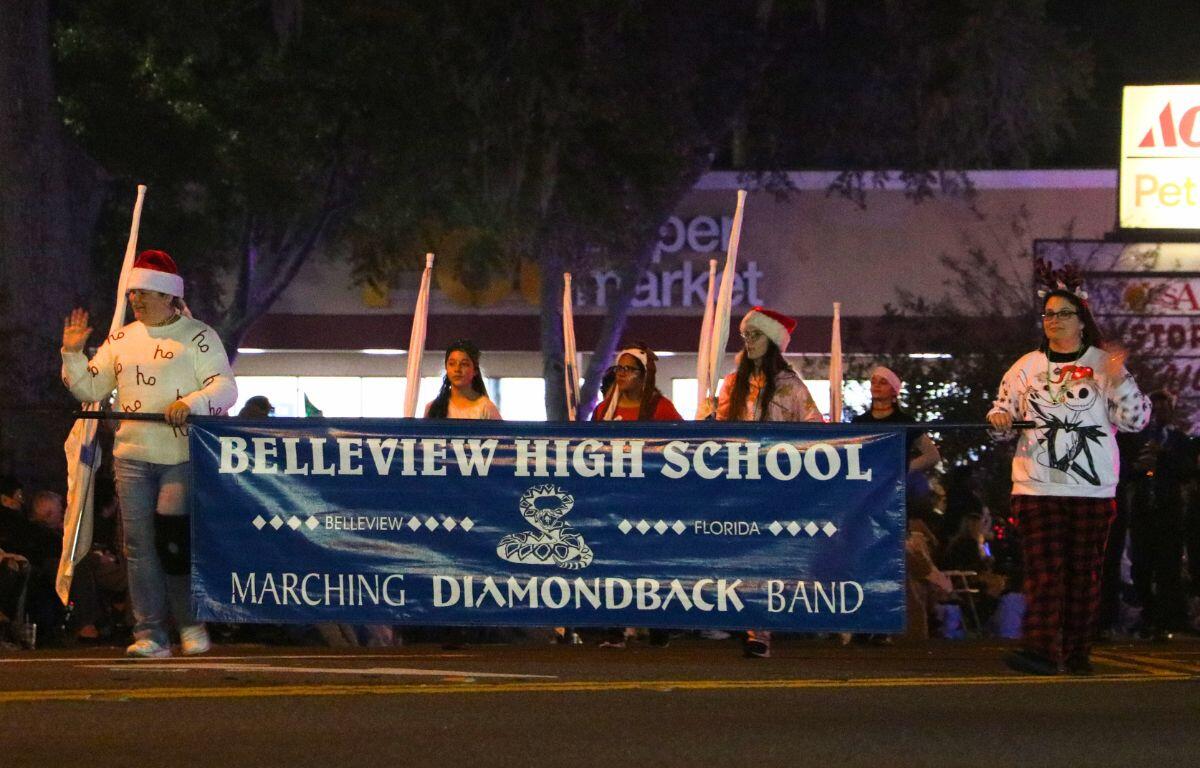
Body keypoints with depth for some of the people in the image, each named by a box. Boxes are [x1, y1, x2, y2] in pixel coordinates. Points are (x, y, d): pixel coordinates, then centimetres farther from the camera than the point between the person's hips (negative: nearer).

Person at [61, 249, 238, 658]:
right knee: (140, 544, -1)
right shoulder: (120, 340, 16)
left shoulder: (198, 336, 0)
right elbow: (90, 388, 18)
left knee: (173, 539, -11)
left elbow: (225, 388, -7)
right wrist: (72, 354, 3)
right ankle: (150, 634, 1)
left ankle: (192, 624, 7)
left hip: (183, 457, -5)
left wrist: (191, 403, -25)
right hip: (132, 456, 5)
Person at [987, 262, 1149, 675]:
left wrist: (1119, 380, -12)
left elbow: (1135, 420, 1)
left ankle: (1078, 653, 11)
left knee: (1084, 570, 4)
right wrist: (1000, 419, -4)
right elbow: (1003, 412, 19)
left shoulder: (1104, 365, 4)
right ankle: (1040, 649, -17)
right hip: (1037, 485, 1)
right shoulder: (1027, 366, 11)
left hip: (1092, 487, -1)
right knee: (1043, 568, -9)